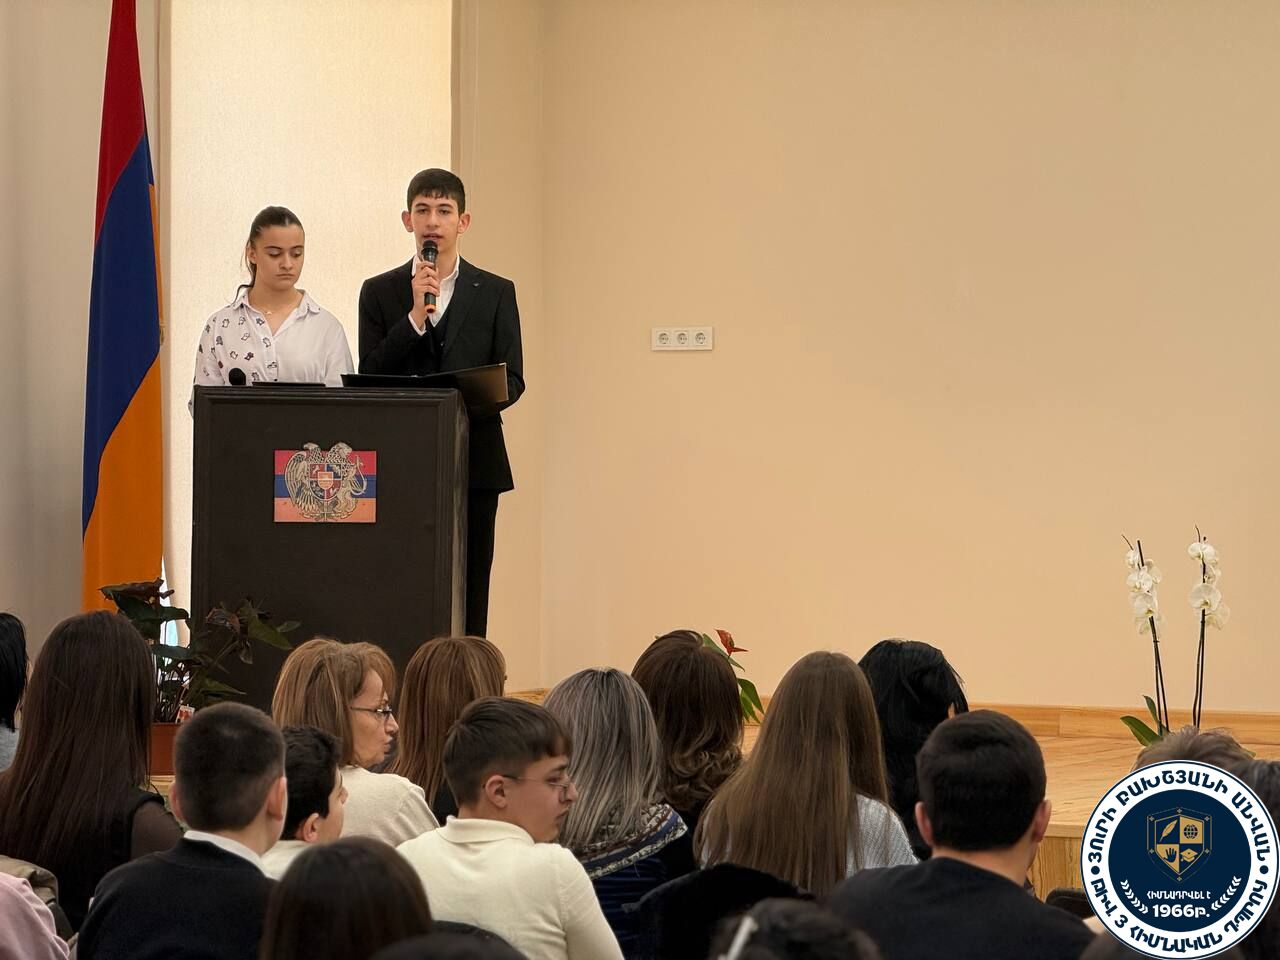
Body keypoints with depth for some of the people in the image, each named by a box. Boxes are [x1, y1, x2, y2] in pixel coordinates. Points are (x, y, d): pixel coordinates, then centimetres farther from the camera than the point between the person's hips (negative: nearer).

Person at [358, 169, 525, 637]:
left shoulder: (495, 293, 9)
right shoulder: (380, 292, 9)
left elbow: (511, 379, 4)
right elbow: (370, 378, -1)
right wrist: (416, 314, -10)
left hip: (473, 462, 0)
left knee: (468, 595, -1)